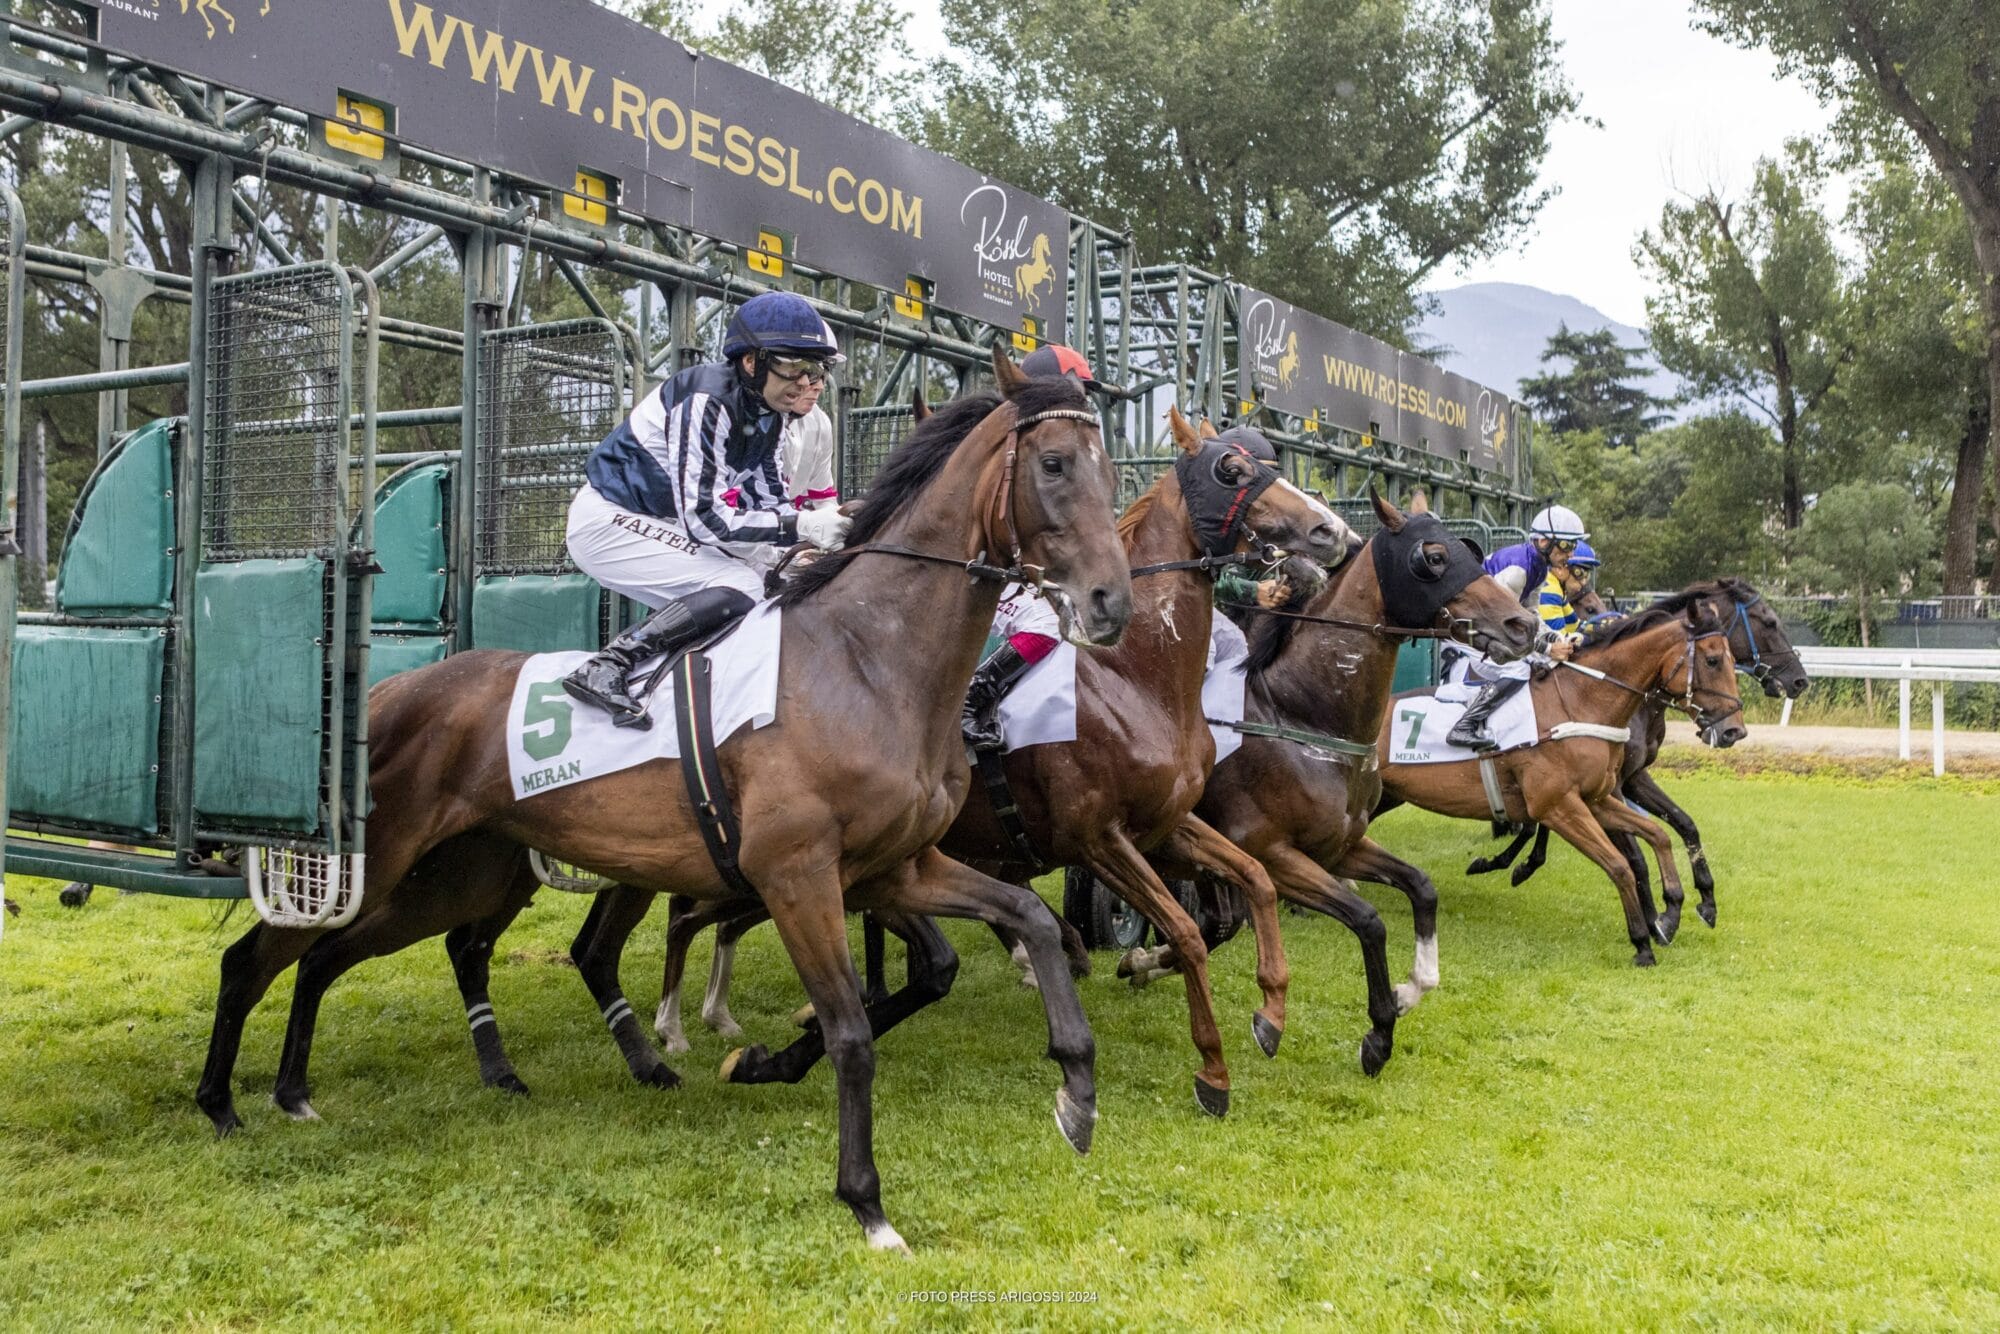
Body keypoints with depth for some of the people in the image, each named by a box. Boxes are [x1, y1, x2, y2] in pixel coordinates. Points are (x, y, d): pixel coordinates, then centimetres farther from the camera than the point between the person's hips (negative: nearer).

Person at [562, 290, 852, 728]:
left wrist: (834, 527, -17)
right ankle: (604, 668, -27)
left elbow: (768, 502, 1)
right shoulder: (708, 401, -27)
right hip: (607, 521, -10)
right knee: (739, 587, -24)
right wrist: (800, 526, -35)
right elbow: (702, 519, -31)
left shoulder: (770, 412, 0)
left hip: (666, 524, 10)